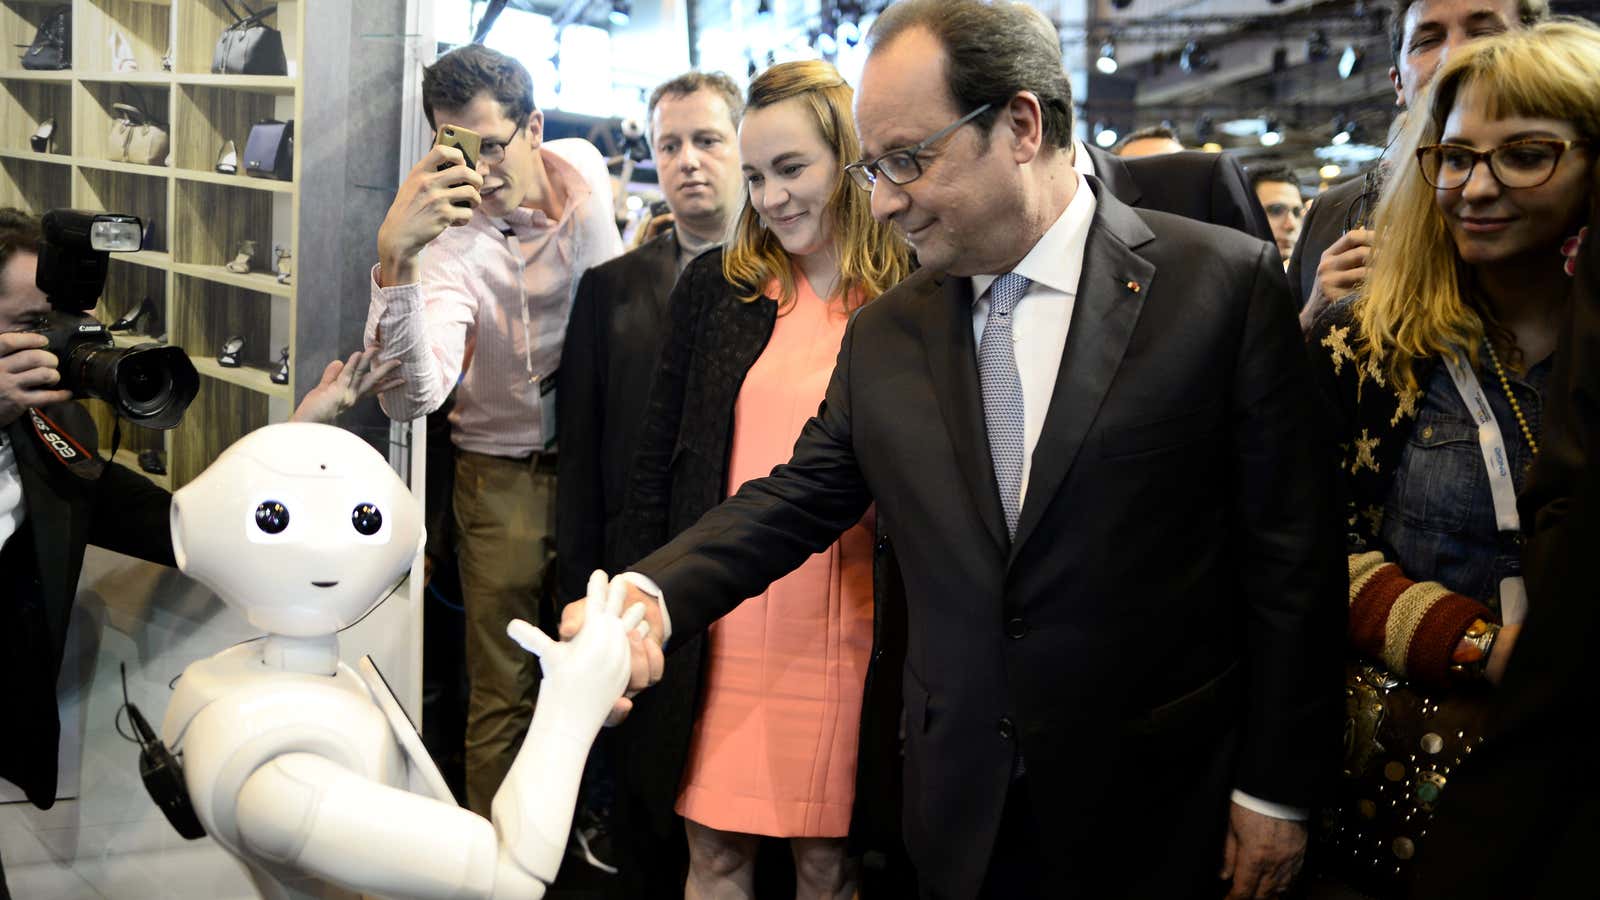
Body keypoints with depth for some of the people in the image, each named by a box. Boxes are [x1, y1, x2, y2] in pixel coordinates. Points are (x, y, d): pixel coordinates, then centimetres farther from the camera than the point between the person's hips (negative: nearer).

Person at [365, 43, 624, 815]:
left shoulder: (584, 167, -8)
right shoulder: (451, 236, -23)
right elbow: (411, 396, -41)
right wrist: (395, 257, -50)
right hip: (506, 471, -4)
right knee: (505, 688, 1)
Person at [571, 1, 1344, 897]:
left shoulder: (1226, 283, -10)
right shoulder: (884, 335, 3)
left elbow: (1290, 555, -8)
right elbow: (796, 502, 7)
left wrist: (1277, 790, -6)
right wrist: (652, 596, -12)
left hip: (1160, 812, -3)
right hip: (962, 815, 4)